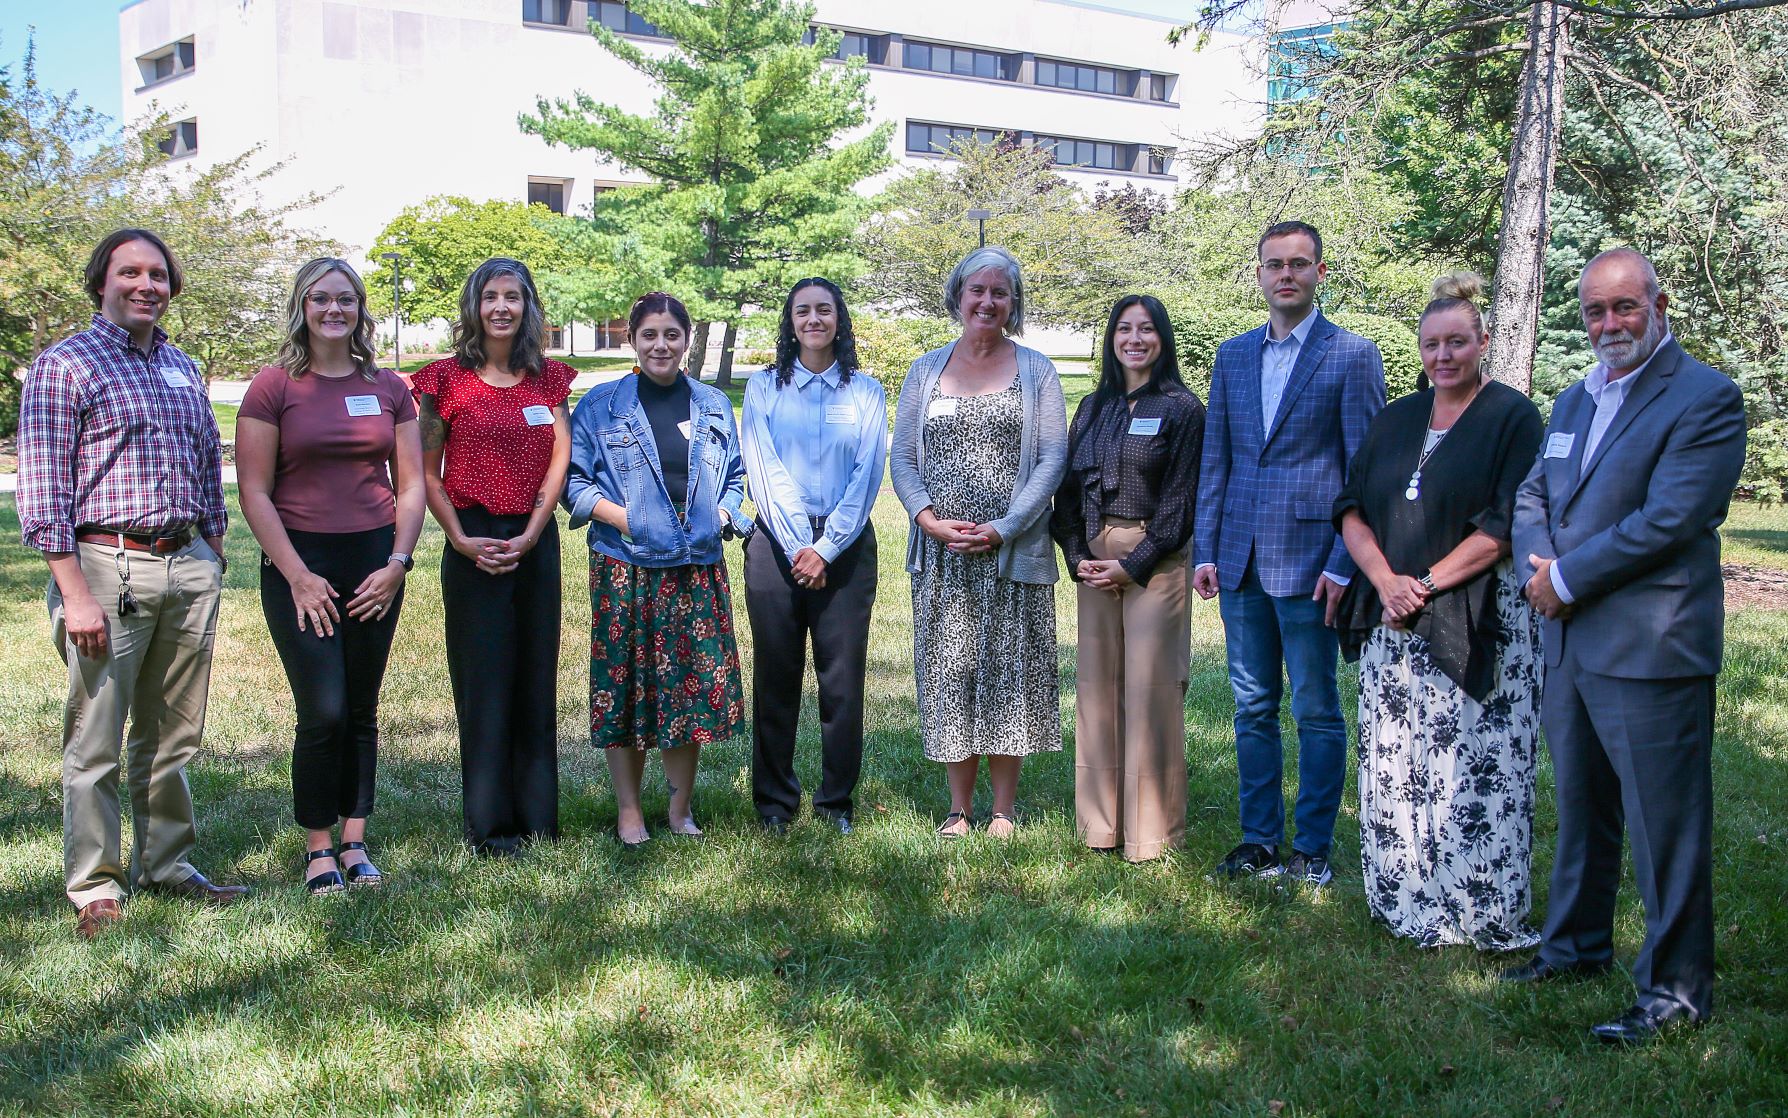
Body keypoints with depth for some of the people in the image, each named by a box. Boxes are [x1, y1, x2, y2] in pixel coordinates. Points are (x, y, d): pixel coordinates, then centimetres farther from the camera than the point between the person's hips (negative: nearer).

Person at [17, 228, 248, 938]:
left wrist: (212, 569, 15)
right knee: (96, 742, -1)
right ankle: (95, 887, 9)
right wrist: (75, 593, -15)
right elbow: (42, 490, -9)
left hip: (188, 567, 6)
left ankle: (166, 865, 23)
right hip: (106, 565, -6)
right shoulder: (63, 366, -3)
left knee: (172, 737, 12)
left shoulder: (185, 370, 16)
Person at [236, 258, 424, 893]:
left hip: (374, 564, 3)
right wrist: (297, 574, -10)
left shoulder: (388, 388, 9)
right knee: (323, 712, -8)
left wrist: (397, 563, -2)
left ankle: (354, 843, 16)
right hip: (299, 562, -3)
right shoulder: (274, 387, -1)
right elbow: (254, 492, -4)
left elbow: (411, 485, 10)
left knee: (361, 712, 7)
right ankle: (319, 849, 7)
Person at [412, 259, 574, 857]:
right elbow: (426, 472, 0)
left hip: (536, 542, 3)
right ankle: (489, 825, 7)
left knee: (536, 678, 7)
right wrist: (461, 540, -11)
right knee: (482, 680, -1)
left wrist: (528, 537, -9)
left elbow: (559, 463, 2)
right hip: (474, 545, -3)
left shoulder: (548, 378, 8)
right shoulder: (449, 379, -1)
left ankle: (536, 816, 16)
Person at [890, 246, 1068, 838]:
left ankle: (1003, 809, 11)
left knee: (1009, 674, 1)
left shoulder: (1036, 371, 5)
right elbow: (902, 458, 8)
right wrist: (930, 520, -9)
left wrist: (1004, 528, -13)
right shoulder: (926, 371, 12)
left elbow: (1052, 459, -2)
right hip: (940, 553, 2)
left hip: (1013, 552, -2)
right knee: (950, 675, 4)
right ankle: (959, 806, 14)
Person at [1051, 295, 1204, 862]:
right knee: (1097, 684, 6)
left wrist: (1133, 565, -12)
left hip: (1153, 561, -5)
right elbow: (1068, 488, 13)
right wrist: (1077, 556, -1)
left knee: (1150, 687, -5)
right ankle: (1101, 818, 15)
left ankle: (1151, 827, 3)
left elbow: (1180, 499, -7)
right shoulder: (1093, 407, 13)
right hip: (1094, 562, 5)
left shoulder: (1181, 408, -1)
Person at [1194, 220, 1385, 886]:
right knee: (1253, 707, 11)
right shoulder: (1233, 356, 12)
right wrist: (1205, 550, 6)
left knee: (1316, 712, 3)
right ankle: (1259, 842, 20)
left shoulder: (1352, 356, -3)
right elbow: (1215, 462, 14)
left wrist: (1343, 565, -12)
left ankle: (1312, 848, 13)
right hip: (1240, 561, 5)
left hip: (1308, 562, -5)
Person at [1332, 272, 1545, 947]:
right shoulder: (1395, 421, 15)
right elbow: (1352, 510, 9)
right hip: (1392, 622, 5)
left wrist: (1426, 584, -12)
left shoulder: (1512, 417, -2)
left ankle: (1482, 915, 3)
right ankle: (1405, 903, 16)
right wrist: (1384, 581, -8)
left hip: (1477, 624, -5)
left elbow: (1505, 525, -9)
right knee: (1393, 768, 5)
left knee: (1474, 772, -7)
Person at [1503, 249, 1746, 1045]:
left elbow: (1668, 519, -19)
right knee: (1581, 808, 20)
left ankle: (1676, 987, 10)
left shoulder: (1706, 399, -10)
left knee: (1665, 823, 0)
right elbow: (1532, 497, 15)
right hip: (1571, 642, 8)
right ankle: (1576, 945, 35)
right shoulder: (1575, 400, 16)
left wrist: (1567, 579, -14)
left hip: (1651, 647, -8)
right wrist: (1539, 570, -6)